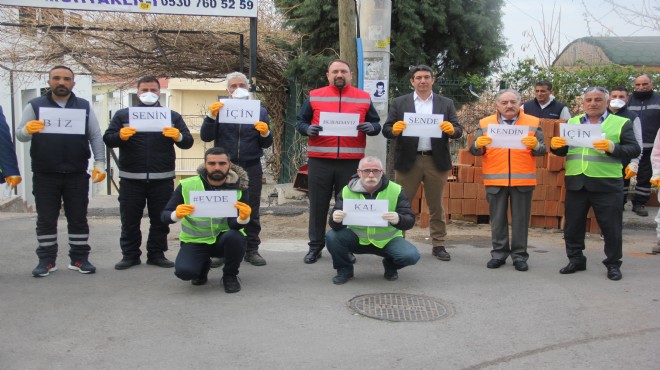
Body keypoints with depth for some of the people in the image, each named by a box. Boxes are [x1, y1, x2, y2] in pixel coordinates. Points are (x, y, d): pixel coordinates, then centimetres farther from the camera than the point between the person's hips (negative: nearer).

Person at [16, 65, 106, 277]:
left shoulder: (84, 107, 9)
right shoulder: (35, 106, 6)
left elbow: (95, 136, 7)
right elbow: (20, 135, 1)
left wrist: (100, 163, -4)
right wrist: (28, 130, -23)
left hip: (77, 174, 1)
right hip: (45, 175, 0)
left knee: (78, 218, 6)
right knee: (46, 219, 6)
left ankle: (79, 258, 15)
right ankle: (46, 260, 15)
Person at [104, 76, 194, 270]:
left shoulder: (173, 116, 10)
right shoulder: (122, 114, 8)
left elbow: (188, 142, 4)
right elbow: (107, 139, 1)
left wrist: (178, 136, -19)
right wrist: (120, 136, -21)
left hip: (162, 179, 0)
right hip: (131, 178, 0)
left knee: (160, 219, 6)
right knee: (129, 219, 5)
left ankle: (157, 254, 18)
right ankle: (130, 254, 17)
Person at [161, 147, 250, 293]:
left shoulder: (239, 188, -13)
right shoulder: (187, 185, -13)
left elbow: (233, 224, -19)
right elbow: (164, 216, -10)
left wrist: (243, 219, -43)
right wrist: (176, 215, -34)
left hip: (223, 238, 0)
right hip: (195, 241, 0)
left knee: (235, 236, -34)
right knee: (184, 271, -27)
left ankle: (230, 276, -4)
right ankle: (203, 265, 11)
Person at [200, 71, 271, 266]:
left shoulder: (259, 111, 10)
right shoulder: (220, 110, 8)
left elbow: (266, 144, 9)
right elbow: (206, 137, -1)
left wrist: (265, 133, -13)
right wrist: (211, 116, -16)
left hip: (251, 168, 1)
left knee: (251, 210, 4)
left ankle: (251, 249, 12)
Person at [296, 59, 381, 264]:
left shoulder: (364, 98, 9)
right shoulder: (314, 96, 7)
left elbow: (376, 124, 11)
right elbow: (300, 121, 8)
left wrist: (371, 127, -12)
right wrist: (308, 129, -14)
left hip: (351, 161, 0)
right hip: (319, 160, 0)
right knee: (318, 204, 5)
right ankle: (316, 245, 17)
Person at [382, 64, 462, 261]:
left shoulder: (446, 103, 9)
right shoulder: (399, 103, 5)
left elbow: (458, 131, 3)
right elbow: (386, 130, 0)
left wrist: (452, 129, -19)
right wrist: (394, 130, -22)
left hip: (436, 161, 1)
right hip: (408, 160, -1)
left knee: (437, 206, 9)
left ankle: (438, 245, 18)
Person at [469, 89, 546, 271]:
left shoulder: (533, 122, 7)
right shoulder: (485, 123, 7)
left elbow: (542, 150, 5)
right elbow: (475, 151, 5)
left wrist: (536, 145, -17)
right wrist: (478, 145, -17)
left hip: (523, 180, 0)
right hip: (495, 180, 0)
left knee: (520, 219, 5)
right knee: (497, 219, 7)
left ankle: (519, 255, 14)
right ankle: (499, 253, 17)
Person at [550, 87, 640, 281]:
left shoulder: (622, 123, 2)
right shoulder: (572, 122, 12)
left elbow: (635, 149, -5)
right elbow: (563, 151, 13)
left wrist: (612, 147, -22)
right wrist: (556, 145, -10)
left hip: (607, 184, -3)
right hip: (576, 183, 3)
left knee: (611, 227, 4)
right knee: (573, 225, 9)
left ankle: (613, 264, 17)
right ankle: (576, 260, 23)